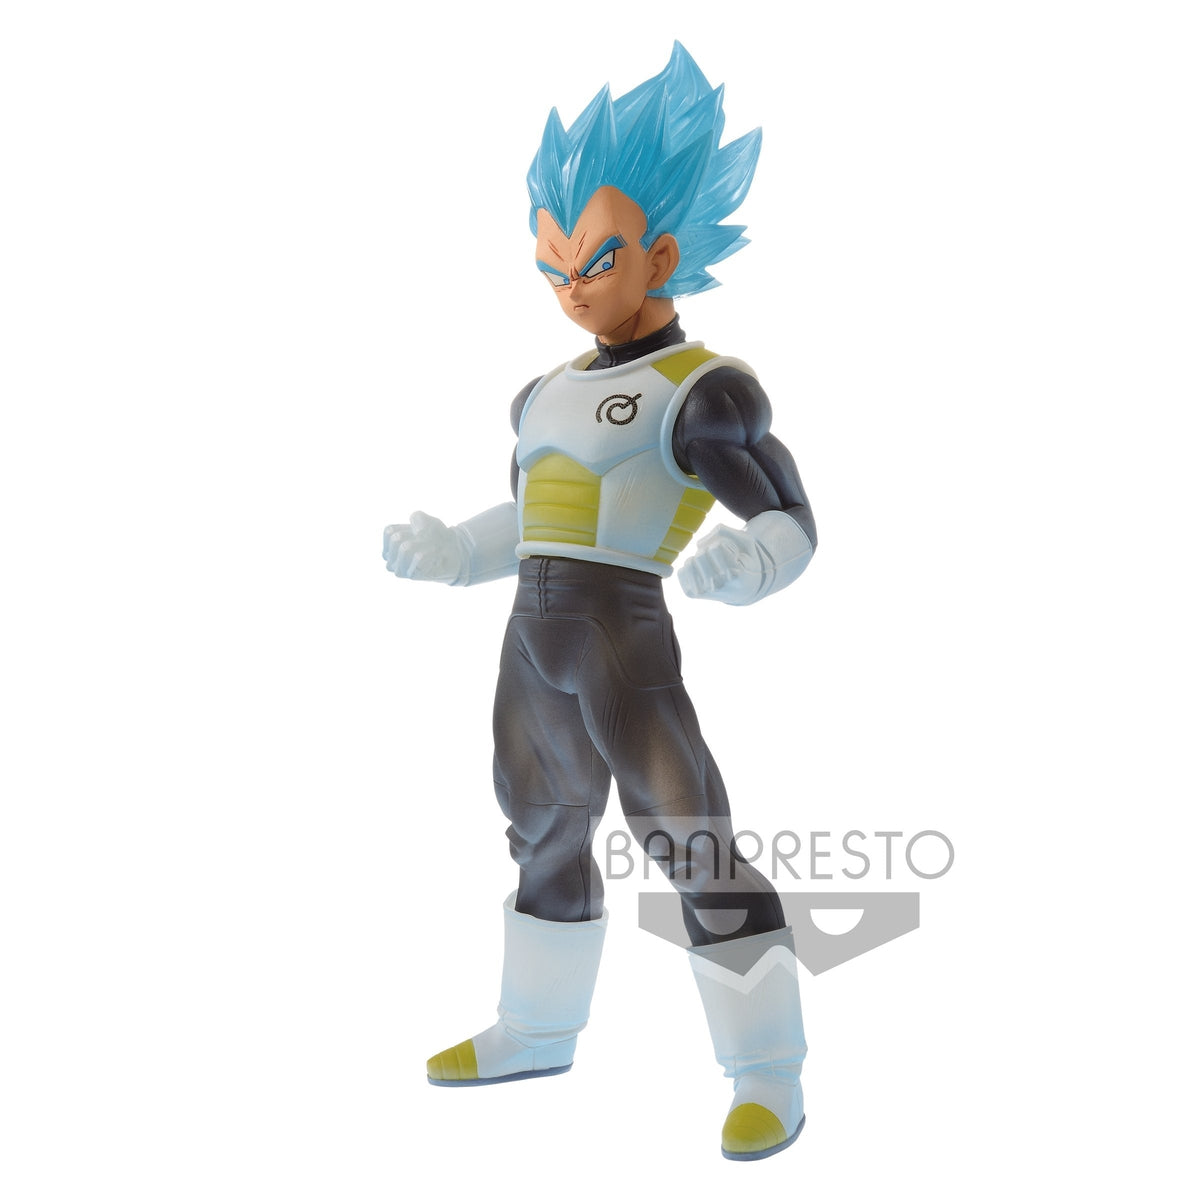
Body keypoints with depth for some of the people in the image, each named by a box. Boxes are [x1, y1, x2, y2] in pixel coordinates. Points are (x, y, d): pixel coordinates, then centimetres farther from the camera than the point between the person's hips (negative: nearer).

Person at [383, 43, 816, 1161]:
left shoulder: (702, 388, -7)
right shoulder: (551, 393, 17)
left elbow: (789, 530, -12)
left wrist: (736, 568, -32)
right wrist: (447, 552, 20)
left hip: (628, 642, -8)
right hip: (535, 642, 8)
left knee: (695, 850, -7)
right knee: (546, 837, 18)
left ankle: (769, 1077, 4)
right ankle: (537, 1032, 34)